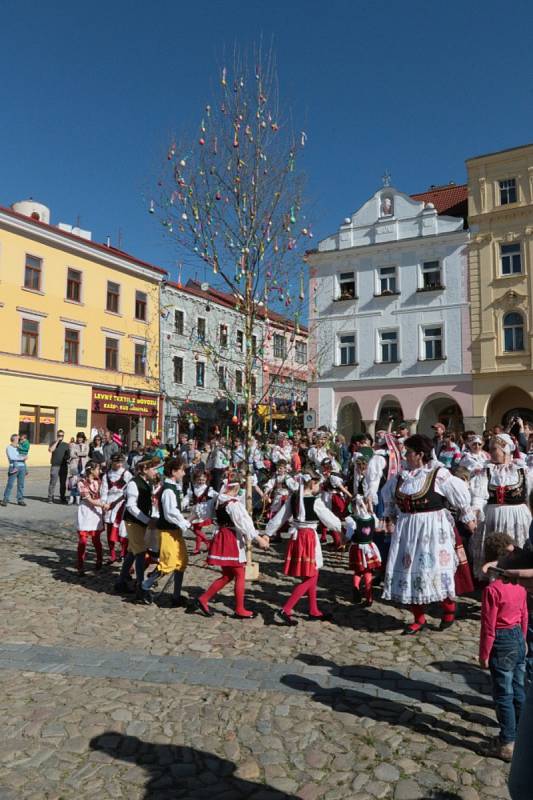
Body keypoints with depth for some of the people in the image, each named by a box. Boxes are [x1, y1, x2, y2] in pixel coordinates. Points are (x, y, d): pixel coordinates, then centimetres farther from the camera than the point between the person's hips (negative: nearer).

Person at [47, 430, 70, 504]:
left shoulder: (66, 444, 14)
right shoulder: (54, 443, 6)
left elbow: (69, 454, 19)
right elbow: (50, 450, -14)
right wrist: (57, 441, -13)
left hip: (64, 466, 3)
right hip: (55, 466, -3)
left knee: (63, 482, 7)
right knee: (53, 482, -6)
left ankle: (63, 497, 16)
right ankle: (50, 498, -1)